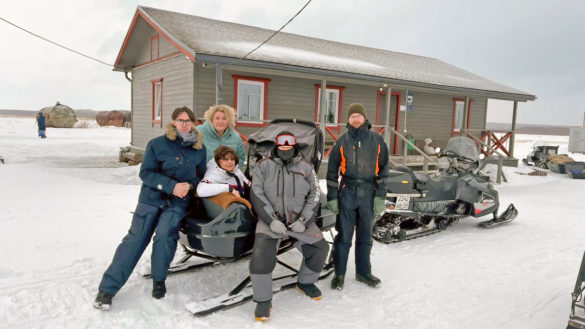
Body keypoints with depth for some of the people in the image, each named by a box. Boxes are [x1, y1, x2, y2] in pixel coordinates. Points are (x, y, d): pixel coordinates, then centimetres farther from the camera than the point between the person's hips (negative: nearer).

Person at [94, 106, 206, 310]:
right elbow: (146, 173, -7)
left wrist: (190, 186, -10)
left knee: (165, 235, -22)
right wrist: (172, 186, -18)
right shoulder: (157, 144, -5)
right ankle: (107, 288, 1)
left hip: (178, 202, 1)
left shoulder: (199, 148, 4)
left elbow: (201, 175, 12)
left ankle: (159, 280, 2)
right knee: (136, 238, -7)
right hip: (152, 197, -1)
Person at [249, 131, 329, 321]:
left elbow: (314, 196, 3)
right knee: (262, 253, -26)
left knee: (320, 248, -5)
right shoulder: (264, 166, 4)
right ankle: (263, 300, -9)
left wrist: (303, 221, -11)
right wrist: (272, 220, -16)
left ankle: (305, 282, 24)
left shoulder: (306, 168, 9)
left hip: (299, 220, 3)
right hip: (270, 219, -3)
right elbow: (257, 195, -4)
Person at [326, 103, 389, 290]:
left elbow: (383, 169, 6)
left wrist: (380, 196, 0)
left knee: (365, 236, 11)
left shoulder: (377, 140, 5)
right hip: (347, 192, -1)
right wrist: (332, 197, 0)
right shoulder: (342, 141, 5)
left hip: (369, 194, 1)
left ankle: (363, 271, 25)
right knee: (344, 235, 1)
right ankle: (339, 273, 12)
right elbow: (332, 171, 6)